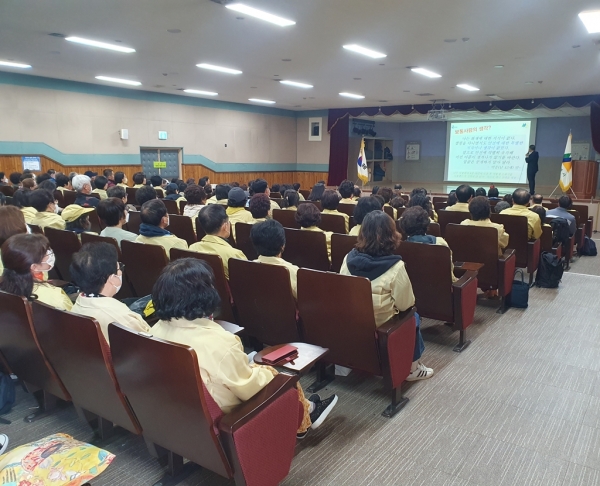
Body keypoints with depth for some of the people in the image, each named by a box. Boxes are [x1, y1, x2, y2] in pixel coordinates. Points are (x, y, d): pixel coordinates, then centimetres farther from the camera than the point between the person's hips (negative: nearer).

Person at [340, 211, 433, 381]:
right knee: (413, 317, 26)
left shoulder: (349, 258, -10)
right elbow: (405, 305, -14)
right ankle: (413, 368, 37)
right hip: (380, 328, -5)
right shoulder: (395, 267, -23)